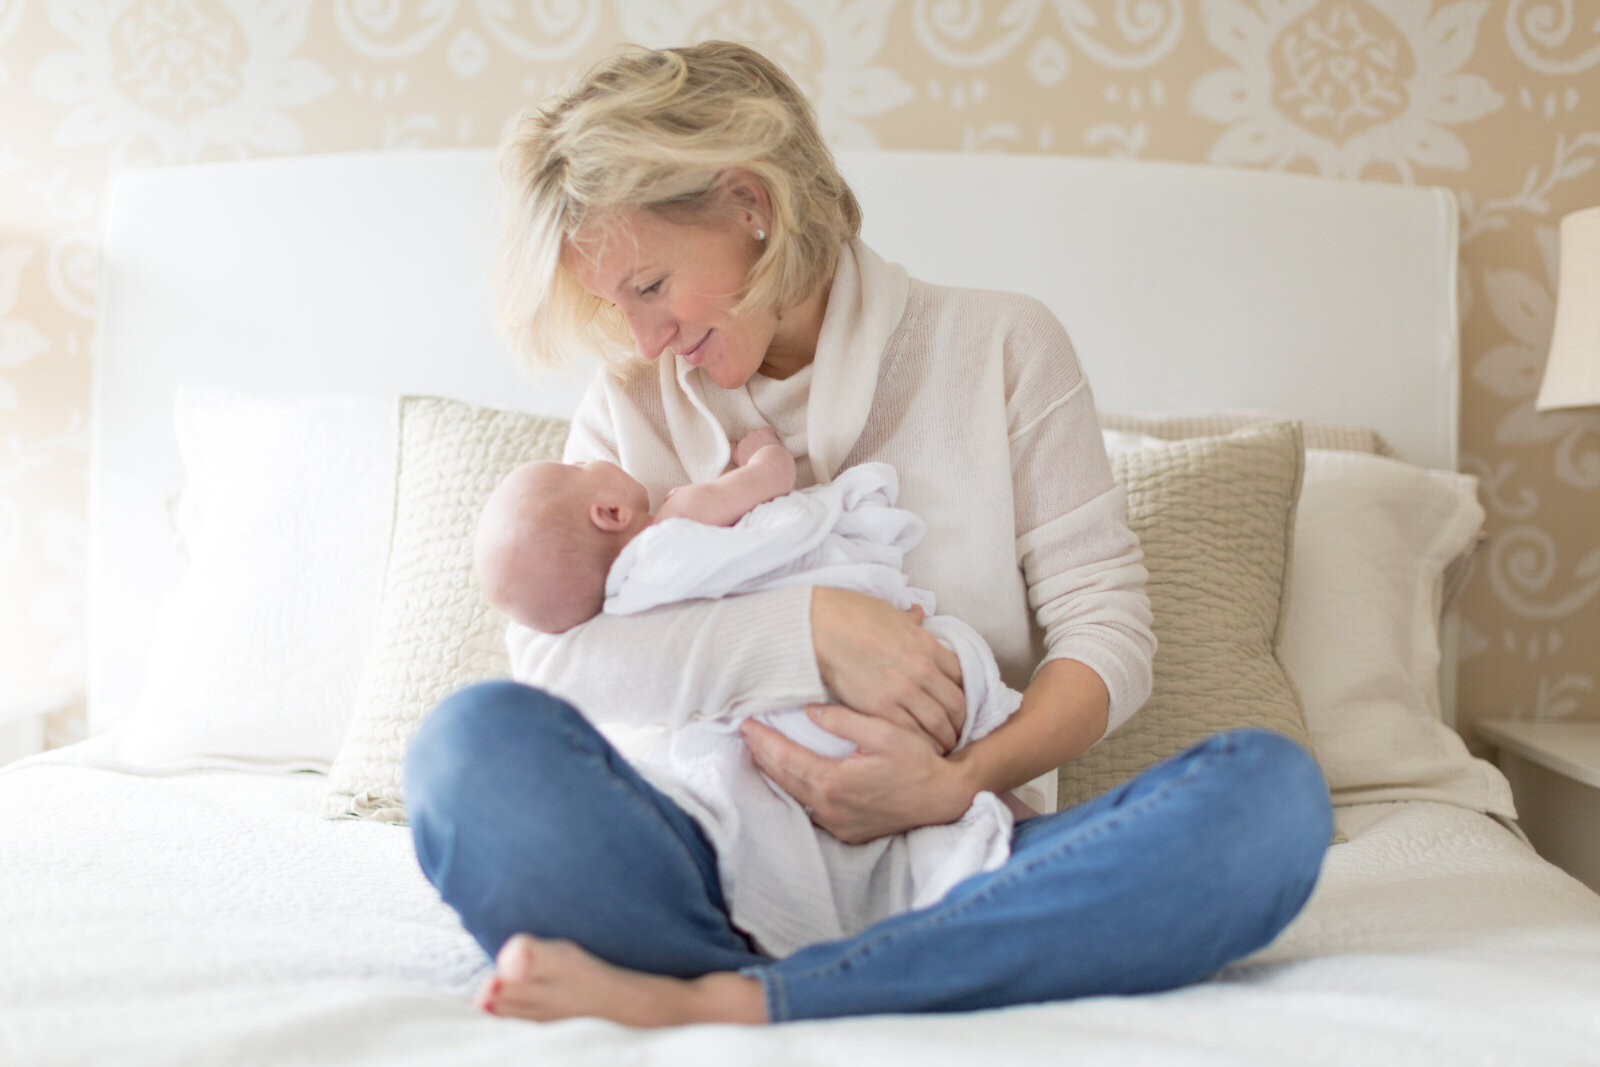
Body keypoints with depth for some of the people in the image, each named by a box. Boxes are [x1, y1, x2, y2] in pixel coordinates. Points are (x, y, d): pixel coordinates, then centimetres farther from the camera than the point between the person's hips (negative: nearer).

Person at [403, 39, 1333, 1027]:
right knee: (478, 737, -26)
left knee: (1273, 790, -28)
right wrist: (810, 628, -16)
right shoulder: (633, 408, 12)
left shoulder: (1000, 346, 7)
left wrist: (961, 782, -18)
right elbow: (549, 652, -3)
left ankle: (711, 1002, -31)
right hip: (718, 856, 0)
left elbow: (1107, 626, 1)